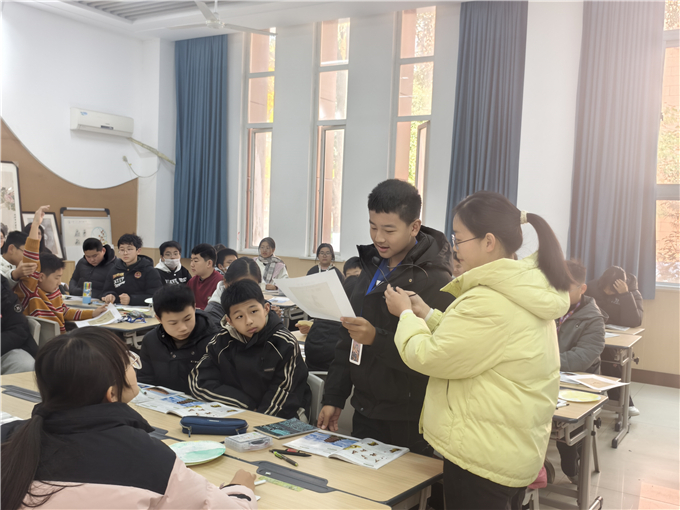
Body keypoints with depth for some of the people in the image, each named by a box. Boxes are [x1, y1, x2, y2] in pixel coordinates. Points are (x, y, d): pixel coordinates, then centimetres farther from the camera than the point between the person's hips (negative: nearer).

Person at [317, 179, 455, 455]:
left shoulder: (435, 281, -16)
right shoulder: (372, 265, 9)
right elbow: (347, 339, 14)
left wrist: (376, 338, -29)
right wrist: (333, 398, 13)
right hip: (365, 412, 7)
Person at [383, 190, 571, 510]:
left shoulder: (490, 303, -27)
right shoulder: (530, 289, 5)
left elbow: (428, 357, -19)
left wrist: (406, 314, -3)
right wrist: (427, 315, 7)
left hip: (483, 458, -9)